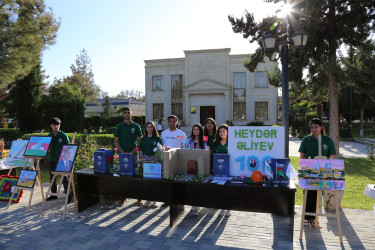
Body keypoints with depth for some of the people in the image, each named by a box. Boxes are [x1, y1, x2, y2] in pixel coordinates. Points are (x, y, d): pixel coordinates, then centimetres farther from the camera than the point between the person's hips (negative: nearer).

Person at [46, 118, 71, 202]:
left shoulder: (63, 135, -5)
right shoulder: (49, 135, 9)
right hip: (51, 159, 5)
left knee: (64, 177, -3)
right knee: (52, 177, 14)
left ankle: (68, 195, 3)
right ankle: (53, 194, 29)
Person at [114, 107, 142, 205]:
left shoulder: (136, 126, 6)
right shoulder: (119, 126, 7)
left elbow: (139, 141, 3)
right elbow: (116, 142, 5)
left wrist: (132, 152, -9)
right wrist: (123, 152, -9)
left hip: (134, 154, -1)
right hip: (122, 154, 1)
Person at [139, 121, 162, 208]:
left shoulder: (157, 138, 3)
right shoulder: (143, 139, 12)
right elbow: (140, 150, 13)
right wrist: (142, 159, 2)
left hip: (154, 159, -3)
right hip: (145, 159, 3)